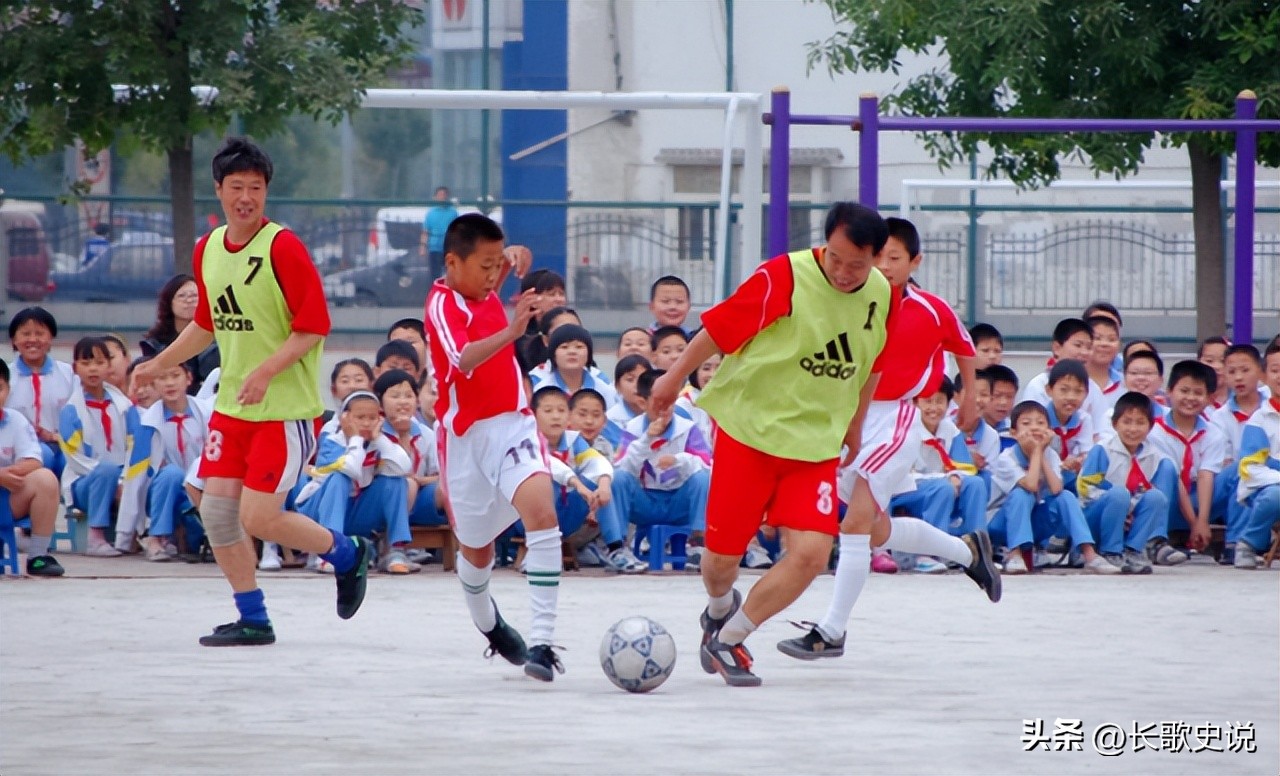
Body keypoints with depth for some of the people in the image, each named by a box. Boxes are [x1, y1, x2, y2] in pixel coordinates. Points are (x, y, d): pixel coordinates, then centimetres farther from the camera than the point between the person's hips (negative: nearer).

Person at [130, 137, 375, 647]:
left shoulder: (283, 248, -14)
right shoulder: (207, 250, 8)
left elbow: (314, 326, -16)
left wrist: (265, 372, -26)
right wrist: (158, 365, 20)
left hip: (286, 409, -7)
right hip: (231, 407, 7)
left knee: (258, 518, -11)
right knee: (216, 509, 0)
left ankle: (348, 555, 15)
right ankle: (253, 619, 13)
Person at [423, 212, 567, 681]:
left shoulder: (482, 294, 7)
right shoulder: (443, 305, -15)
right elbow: (464, 358, -36)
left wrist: (510, 259, 11)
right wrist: (511, 332, -54)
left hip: (512, 423, 4)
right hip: (467, 434, -4)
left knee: (541, 511, -23)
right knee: (477, 549, 12)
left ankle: (541, 640, -28)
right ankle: (488, 624, 46)